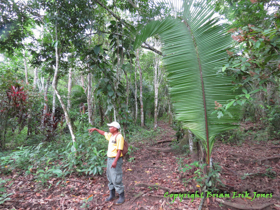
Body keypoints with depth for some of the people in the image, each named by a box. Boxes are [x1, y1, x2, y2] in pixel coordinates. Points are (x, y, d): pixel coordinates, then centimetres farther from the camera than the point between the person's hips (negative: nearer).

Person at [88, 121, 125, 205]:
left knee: (116, 179, -3)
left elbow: (119, 150, -22)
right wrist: (95, 129, 25)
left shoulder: (119, 137, -19)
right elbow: (104, 133, 27)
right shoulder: (111, 135, 8)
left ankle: (121, 197, 14)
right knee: (110, 177, 17)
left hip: (116, 160, -9)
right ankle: (112, 195, 32)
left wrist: (115, 161, -26)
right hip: (110, 159, 9)